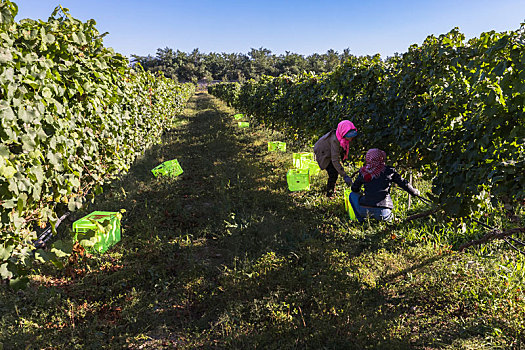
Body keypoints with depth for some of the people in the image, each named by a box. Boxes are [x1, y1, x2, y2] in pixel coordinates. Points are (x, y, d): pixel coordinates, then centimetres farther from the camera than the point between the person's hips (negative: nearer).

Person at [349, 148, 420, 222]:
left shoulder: (363, 172, 4)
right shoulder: (389, 170, 1)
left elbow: (354, 189, 14)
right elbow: (403, 183, 8)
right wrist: (415, 192, 27)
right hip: (383, 211, 3)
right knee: (385, 217, 40)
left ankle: (361, 220, 14)